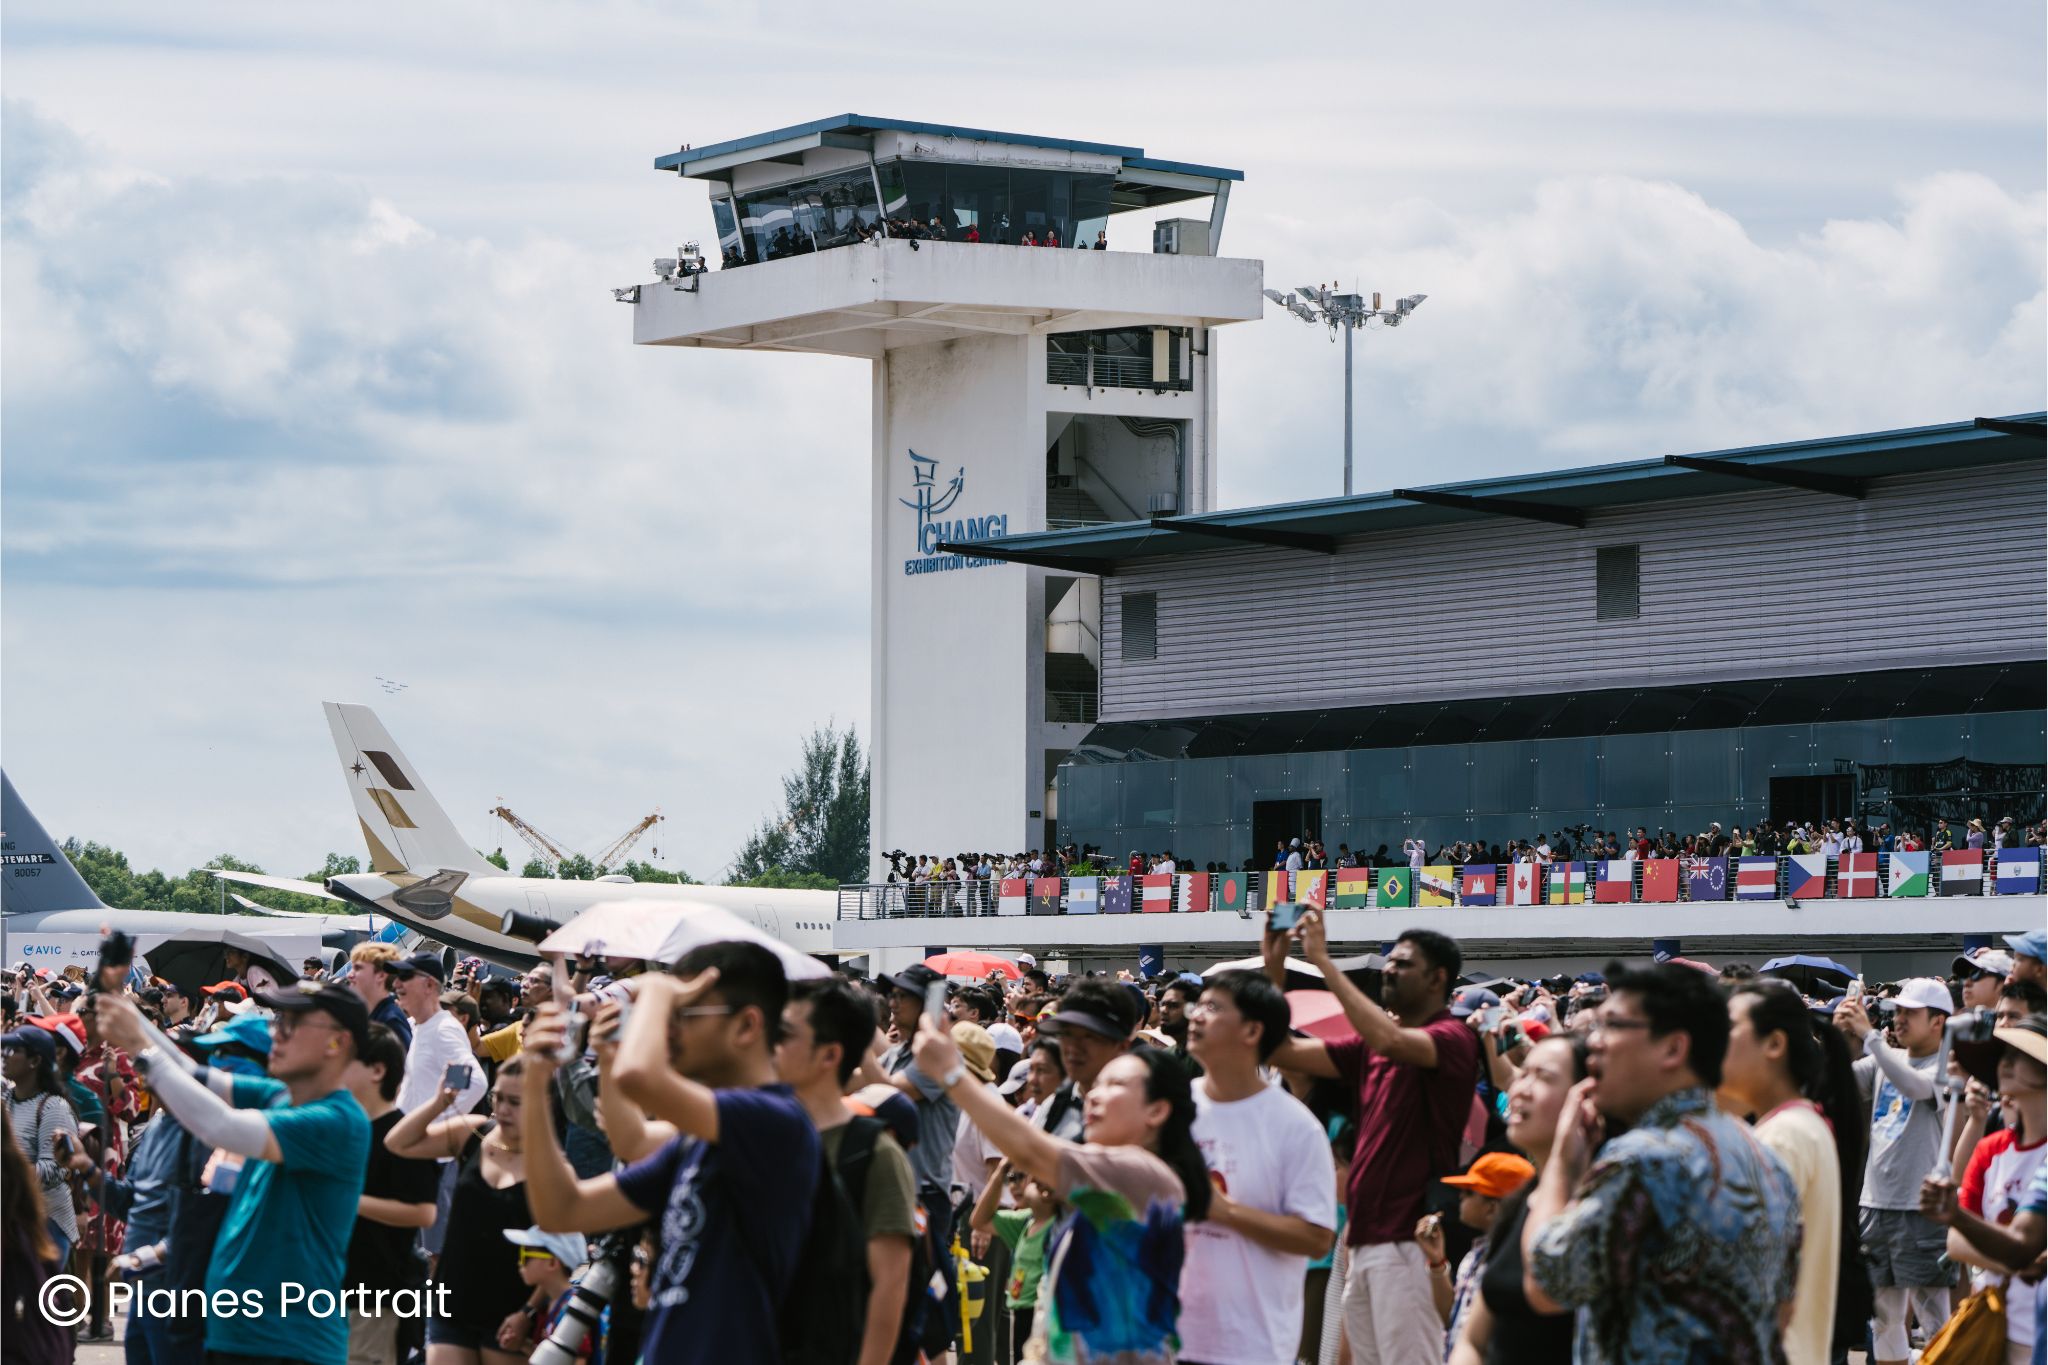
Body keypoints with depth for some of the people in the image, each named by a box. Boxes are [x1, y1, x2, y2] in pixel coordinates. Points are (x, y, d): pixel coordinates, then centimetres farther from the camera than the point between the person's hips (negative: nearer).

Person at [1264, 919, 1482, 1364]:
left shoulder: (1454, 1040, -7)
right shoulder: (1370, 1047, 17)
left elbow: (1389, 1039, -26)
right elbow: (1287, 1053, 15)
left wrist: (1323, 960, -21)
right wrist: (1275, 968, 5)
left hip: (1408, 1242, -8)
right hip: (1365, 1239, 8)